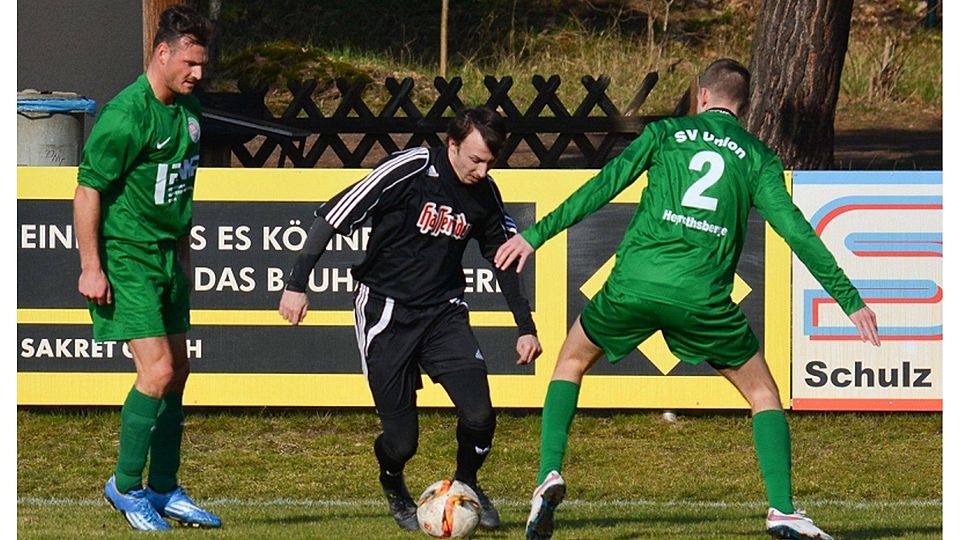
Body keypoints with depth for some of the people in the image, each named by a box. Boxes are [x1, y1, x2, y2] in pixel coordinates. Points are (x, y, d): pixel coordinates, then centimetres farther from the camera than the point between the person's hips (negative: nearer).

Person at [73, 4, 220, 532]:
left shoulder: (188, 109, 7)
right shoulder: (126, 115, -19)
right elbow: (87, 189, -17)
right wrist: (90, 267, -18)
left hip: (166, 256, 9)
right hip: (125, 256, -9)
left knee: (177, 371, 11)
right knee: (157, 371, -13)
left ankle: (163, 491, 21)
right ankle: (126, 486, 1)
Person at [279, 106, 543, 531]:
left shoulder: (485, 193, -1)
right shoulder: (409, 170, -17)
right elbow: (332, 216, -13)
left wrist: (526, 328, 13)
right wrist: (297, 284, -16)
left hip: (443, 311, 4)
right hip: (385, 311, -4)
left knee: (479, 415, -14)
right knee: (401, 440, -7)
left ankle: (466, 485, 18)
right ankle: (393, 488, 30)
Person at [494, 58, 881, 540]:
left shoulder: (666, 133, 13)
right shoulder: (757, 156, 12)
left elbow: (605, 185, 4)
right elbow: (795, 230, 4)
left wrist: (537, 234, 7)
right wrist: (850, 301, 6)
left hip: (635, 283, 1)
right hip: (703, 297, 0)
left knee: (572, 360, 25)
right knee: (763, 393, 16)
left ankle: (549, 475, 9)